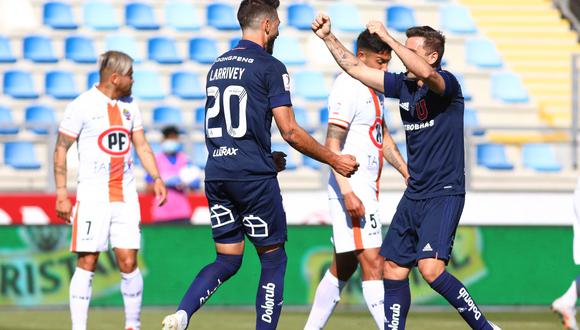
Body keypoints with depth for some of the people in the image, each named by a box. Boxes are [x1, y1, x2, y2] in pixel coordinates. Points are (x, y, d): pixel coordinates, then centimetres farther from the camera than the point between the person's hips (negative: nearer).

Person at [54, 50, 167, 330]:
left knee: (129, 262, 1)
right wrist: (61, 194, -9)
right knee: (87, 263, -6)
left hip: (125, 196, 5)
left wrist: (156, 178, 5)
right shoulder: (82, 105, -6)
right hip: (92, 196, -5)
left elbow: (141, 145, 20)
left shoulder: (129, 105, 12)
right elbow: (61, 149, -4)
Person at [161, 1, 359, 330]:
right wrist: (334, 160, 0)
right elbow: (291, 132, -11)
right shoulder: (270, 68, -7)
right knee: (274, 260, 6)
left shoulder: (218, 65, 14)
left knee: (228, 260, 11)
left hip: (216, 174, 6)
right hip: (254, 178, -6)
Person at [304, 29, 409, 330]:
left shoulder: (373, 88, 17)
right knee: (372, 262, -14)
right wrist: (347, 191, -25)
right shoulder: (348, 88, -14)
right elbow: (332, 144, -19)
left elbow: (382, 137, 28)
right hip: (353, 189, -10)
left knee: (344, 266, 13)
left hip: (367, 189, 10)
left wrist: (407, 173, 24)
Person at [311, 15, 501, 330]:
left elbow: (426, 74, -35)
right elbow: (357, 68, 16)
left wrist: (387, 37, -30)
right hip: (414, 195, 8)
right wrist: (329, 37, 9)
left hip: (444, 194, -8)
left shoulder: (448, 85, -12)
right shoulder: (403, 85, 9)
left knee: (430, 269, -22)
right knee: (393, 269, 6)